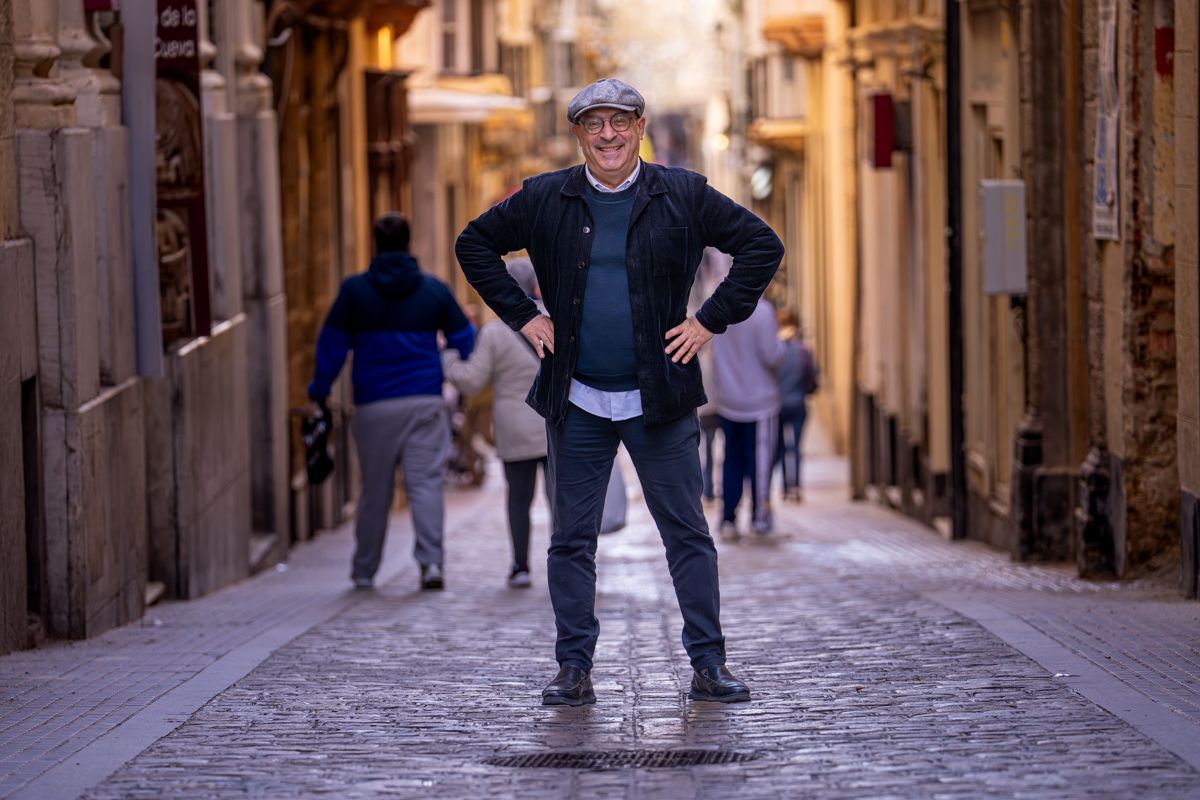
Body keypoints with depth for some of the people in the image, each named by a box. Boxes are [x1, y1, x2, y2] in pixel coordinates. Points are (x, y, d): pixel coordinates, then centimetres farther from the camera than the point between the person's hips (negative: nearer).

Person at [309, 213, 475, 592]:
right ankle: (431, 560, -18)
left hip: (374, 407, 0)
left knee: (375, 490, 8)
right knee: (426, 482, -3)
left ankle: (364, 570, 16)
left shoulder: (354, 290, 2)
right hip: (425, 403, 0)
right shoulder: (434, 289, 6)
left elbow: (331, 344, 4)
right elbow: (465, 341, 13)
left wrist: (319, 390, 16)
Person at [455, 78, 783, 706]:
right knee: (571, 539, 4)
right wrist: (523, 316, 5)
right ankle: (574, 670, 11)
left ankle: (708, 665, 7)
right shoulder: (543, 200, 3)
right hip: (575, 401, 1)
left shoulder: (684, 195, 0)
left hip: (661, 397, -1)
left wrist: (712, 320, -3)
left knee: (687, 535, 1)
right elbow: (474, 244, 14)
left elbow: (762, 246, 3)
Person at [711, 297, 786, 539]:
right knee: (760, 460, 6)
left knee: (732, 460, 13)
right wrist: (780, 342, 2)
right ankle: (759, 517, 10)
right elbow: (772, 356, -17)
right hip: (759, 401, -5)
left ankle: (728, 520, 9)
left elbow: (713, 357, 8)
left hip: (727, 402, 5)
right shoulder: (761, 311, -17)